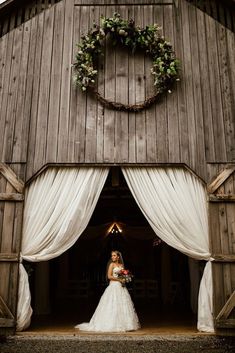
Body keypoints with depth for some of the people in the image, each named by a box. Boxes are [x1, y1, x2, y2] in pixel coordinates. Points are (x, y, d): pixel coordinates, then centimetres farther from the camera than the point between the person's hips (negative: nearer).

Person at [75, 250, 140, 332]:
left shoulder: (121, 265, 13)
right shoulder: (112, 264, -3)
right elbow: (109, 276, -11)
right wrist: (119, 279, -14)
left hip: (121, 287, 6)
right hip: (114, 286, -6)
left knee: (123, 305, 4)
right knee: (114, 305, -7)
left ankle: (124, 324, 10)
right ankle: (112, 325, -1)